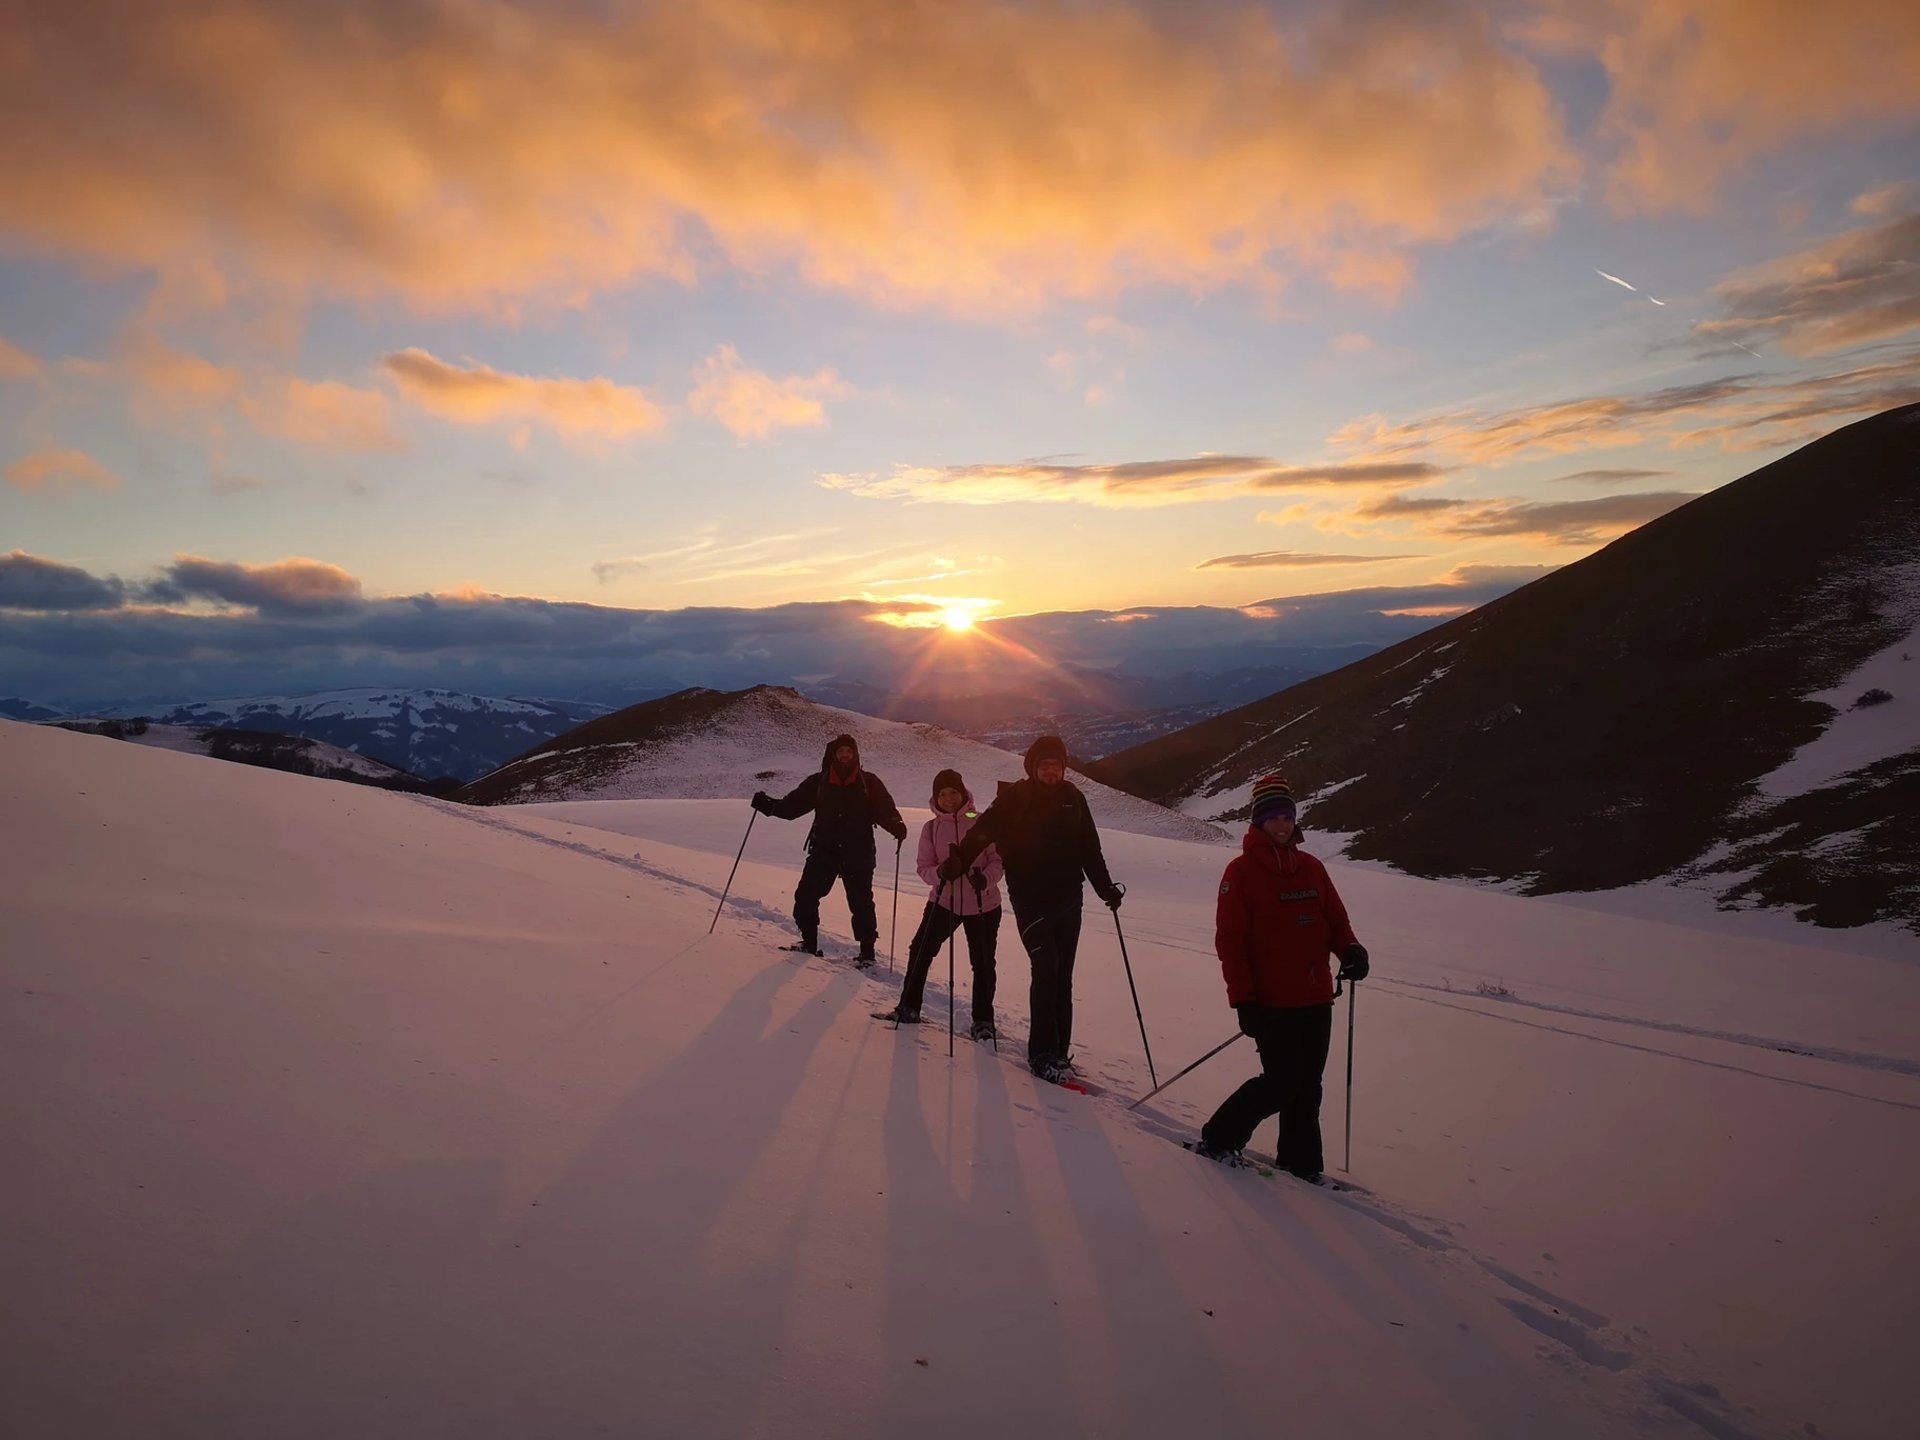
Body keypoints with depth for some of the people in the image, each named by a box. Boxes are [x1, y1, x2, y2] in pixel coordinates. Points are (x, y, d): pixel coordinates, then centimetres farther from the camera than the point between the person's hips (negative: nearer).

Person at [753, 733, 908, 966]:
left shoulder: (869, 782, 3)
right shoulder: (818, 782, 7)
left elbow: (885, 809, -4)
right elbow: (793, 805, 6)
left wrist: (896, 825, -24)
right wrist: (769, 805, -10)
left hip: (858, 853, -2)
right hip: (824, 849, 2)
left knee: (861, 902, -2)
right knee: (805, 895, -2)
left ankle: (867, 951, 10)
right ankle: (809, 942, 16)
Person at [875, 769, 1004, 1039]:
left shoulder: (981, 823, -8)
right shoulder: (931, 828, -1)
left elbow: (998, 859, -7)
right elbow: (923, 866, -2)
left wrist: (985, 878, -27)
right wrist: (939, 873, -24)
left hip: (983, 904, -2)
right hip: (944, 900, 2)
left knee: (983, 963, 5)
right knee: (920, 951, 2)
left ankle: (983, 1020, 21)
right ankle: (908, 1008, 19)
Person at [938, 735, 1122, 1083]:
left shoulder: (1073, 798, 6)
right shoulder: (1015, 797, -5)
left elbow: (1090, 848, 13)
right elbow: (983, 831, -14)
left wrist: (1106, 887, 11)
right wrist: (958, 861, -29)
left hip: (1068, 899, 4)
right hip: (1029, 899, -4)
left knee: (1062, 977, 7)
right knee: (1046, 969, -13)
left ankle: (1058, 1052, 14)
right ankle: (1043, 1053, -6)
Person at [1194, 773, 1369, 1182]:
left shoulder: (1311, 868, 10)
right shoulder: (1241, 871, -7)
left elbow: (1335, 919, 15)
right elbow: (1230, 938, -10)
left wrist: (1350, 949, -8)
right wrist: (1242, 999, -15)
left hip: (1316, 998, 6)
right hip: (1272, 1002, -6)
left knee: (1307, 1086, 11)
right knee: (1282, 1082, -6)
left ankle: (1299, 1162, 25)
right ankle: (1218, 1139, 12)